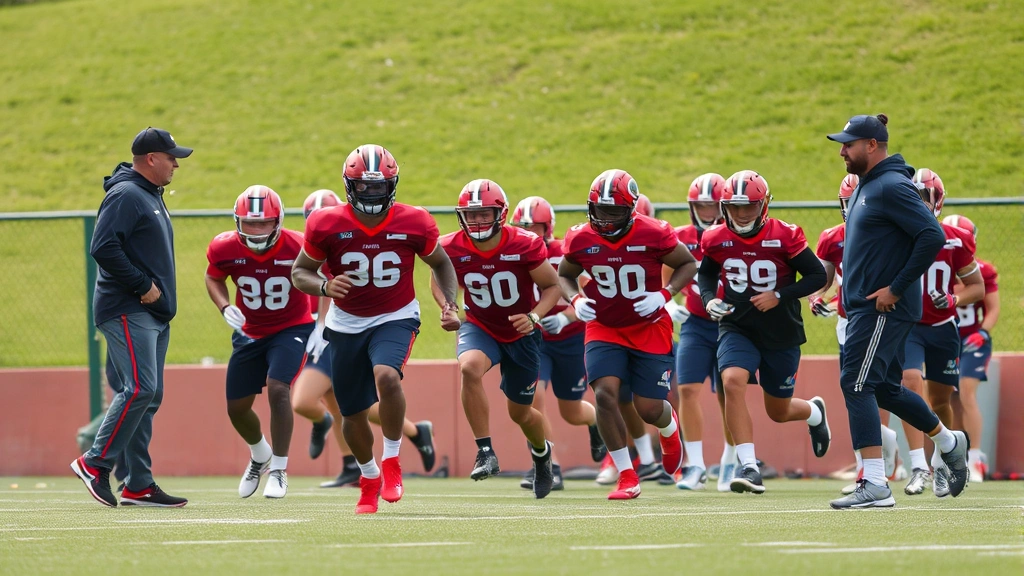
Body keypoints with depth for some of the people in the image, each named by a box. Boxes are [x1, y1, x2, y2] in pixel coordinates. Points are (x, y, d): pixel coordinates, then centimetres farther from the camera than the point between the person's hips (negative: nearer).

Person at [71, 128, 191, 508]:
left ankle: (139, 485, 7)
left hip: (153, 314, 10)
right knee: (140, 388, -18)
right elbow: (103, 248, -21)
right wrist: (143, 285, -18)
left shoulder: (151, 197, 20)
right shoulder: (125, 195, -11)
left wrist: (155, 288, 10)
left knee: (148, 397, 6)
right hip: (128, 311, -10)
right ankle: (96, 463, -11)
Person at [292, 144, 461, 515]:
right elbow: (300, 272, -2)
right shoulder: (326, 225, -13)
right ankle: (369, 479, 37)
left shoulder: (414, 224, -12)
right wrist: (324, 287, -24)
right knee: (353, 412, 8)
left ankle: (391, 462, -12)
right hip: (346, 324, 2)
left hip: (396, 318, -2)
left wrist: (450, 304, -8)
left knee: (387, 376, -32)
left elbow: (441, 264, 6)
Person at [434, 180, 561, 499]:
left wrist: (534, 316, -25)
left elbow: (552, 286, -9)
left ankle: (541, 451, 48)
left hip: (521, 334, -1)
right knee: (469, 367, -35)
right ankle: (485, 452, -26)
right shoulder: (452, 248, -17)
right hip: (479, 328, 1)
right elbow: (439, 283, 5)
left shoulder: (525, 246, -23)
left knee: (520, 412, 11)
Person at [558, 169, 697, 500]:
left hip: (650, 328, -2)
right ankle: (626, 476, -7)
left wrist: (664, 294, -19)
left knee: (649, 409, -1)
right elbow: (564, 275, 9)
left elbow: (688, 265, -3)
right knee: (605, 394, -20)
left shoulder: (653, 235, -18)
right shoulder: (581, 240, -10)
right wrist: (575, 300, -12)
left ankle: (669, 428, 41)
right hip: (604, 328, 2)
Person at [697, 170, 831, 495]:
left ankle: (814, 412, 49)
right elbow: (706, 274, 14)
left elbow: (817, 275, -9)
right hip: (737, 329, 2)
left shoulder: (784, 237, -13)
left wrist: (779, 296, -19)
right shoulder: (717, 240, -4)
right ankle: (748, 467, -26)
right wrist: (709, 300, -7)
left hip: (782, 334, -1)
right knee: (732, 382, -28)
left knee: (778, 412, 10)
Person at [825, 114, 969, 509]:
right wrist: (852, 293, 15)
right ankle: (950, 443, 36)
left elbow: (932, 237, -23)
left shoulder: (892, 187, -16)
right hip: (866, 306, 10)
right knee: (885, 388, 18)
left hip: (884, 308, -10)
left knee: (857, 384, -14)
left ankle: (875, 486, -16)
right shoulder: (866, 187, 15)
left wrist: (896, 288, -21)